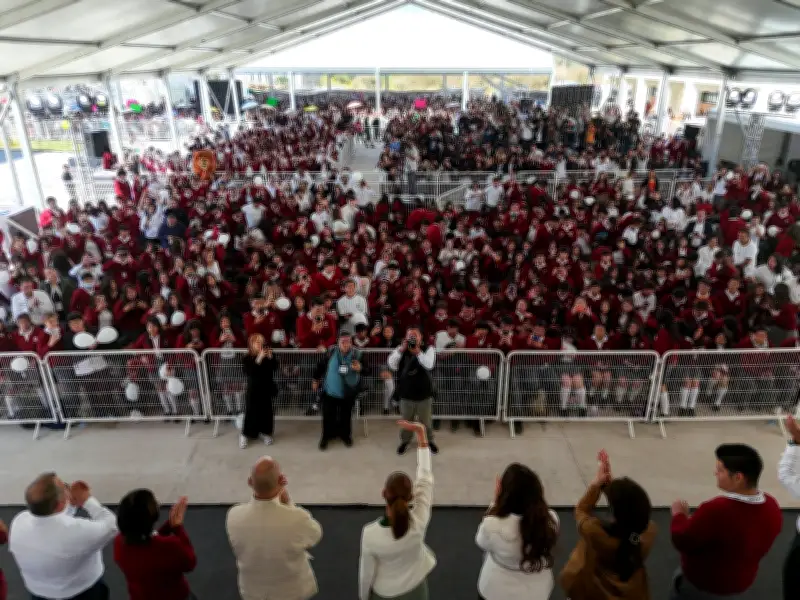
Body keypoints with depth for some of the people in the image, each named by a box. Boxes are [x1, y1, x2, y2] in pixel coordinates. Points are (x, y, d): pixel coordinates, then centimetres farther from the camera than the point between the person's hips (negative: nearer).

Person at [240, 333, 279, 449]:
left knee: (266, 412, 9)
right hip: (253, 390, -3)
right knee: (251, 412, 0)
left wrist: (271, 358, -24)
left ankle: (265, 432, 27)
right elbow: (249, 372, -25)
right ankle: (245, 435, 15)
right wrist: (259, 359, -32)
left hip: (266, 389, 3)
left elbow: (275, 368, -9)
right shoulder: (247, 358, -9)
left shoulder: (267, 357, 0)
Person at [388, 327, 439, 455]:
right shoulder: (400, 349, -2)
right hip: (406, 394, 1)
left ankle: (429, 440, 40)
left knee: (426, 421, 17)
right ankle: (405, 441, 40)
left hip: (424, 394, -1)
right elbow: (391, 365, -18)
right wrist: (402, 349, -26)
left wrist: (417, 351, -33)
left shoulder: (428, 349, -7)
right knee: (406, 421, 18)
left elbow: (429, 365, -25)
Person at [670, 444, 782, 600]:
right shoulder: (772, 507, -15)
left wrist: (679, 515, -6)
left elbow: (682, 542, -23)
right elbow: (760, 547, 3)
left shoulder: (715, 511, -38)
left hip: (703, 585, -6)